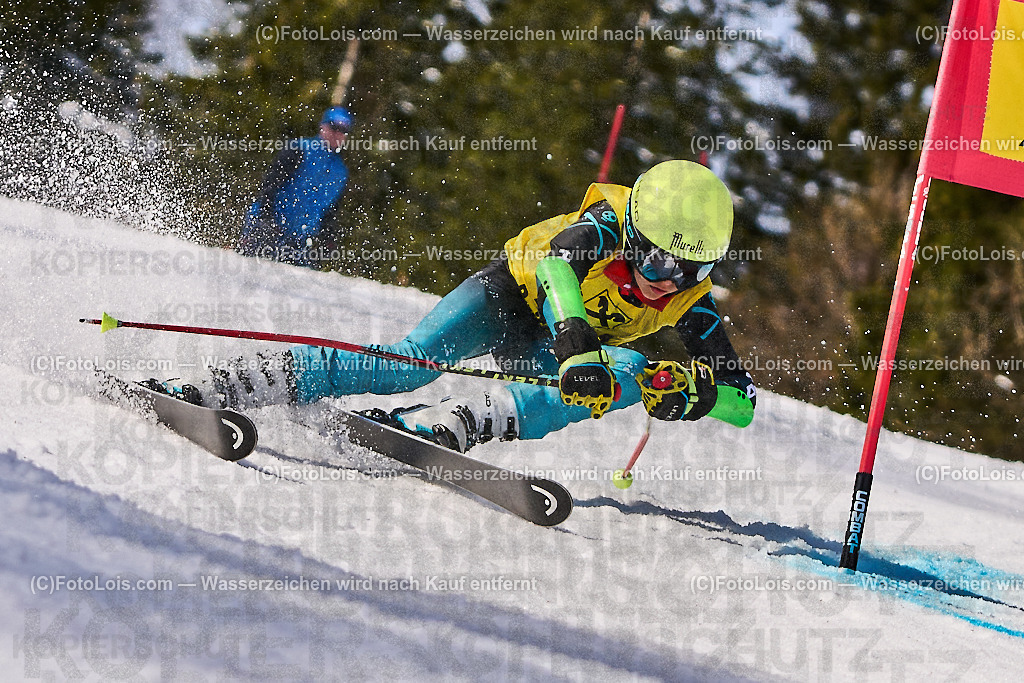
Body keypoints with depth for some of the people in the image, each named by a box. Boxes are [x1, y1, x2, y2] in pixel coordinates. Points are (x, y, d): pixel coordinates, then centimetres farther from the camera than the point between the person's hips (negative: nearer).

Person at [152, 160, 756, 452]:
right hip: (513, 292, -4)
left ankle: (431, 428, -44)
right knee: (415, 360, -32)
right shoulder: (610, 225, -28)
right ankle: (207, 394, -34)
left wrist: (692, 392, -38)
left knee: (631, 377, -29)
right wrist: (575, 343, -67)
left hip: (545, 351, 4)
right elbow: (560, 255, -51)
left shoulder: (690, 299, -17)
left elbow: (743, 403, -14)